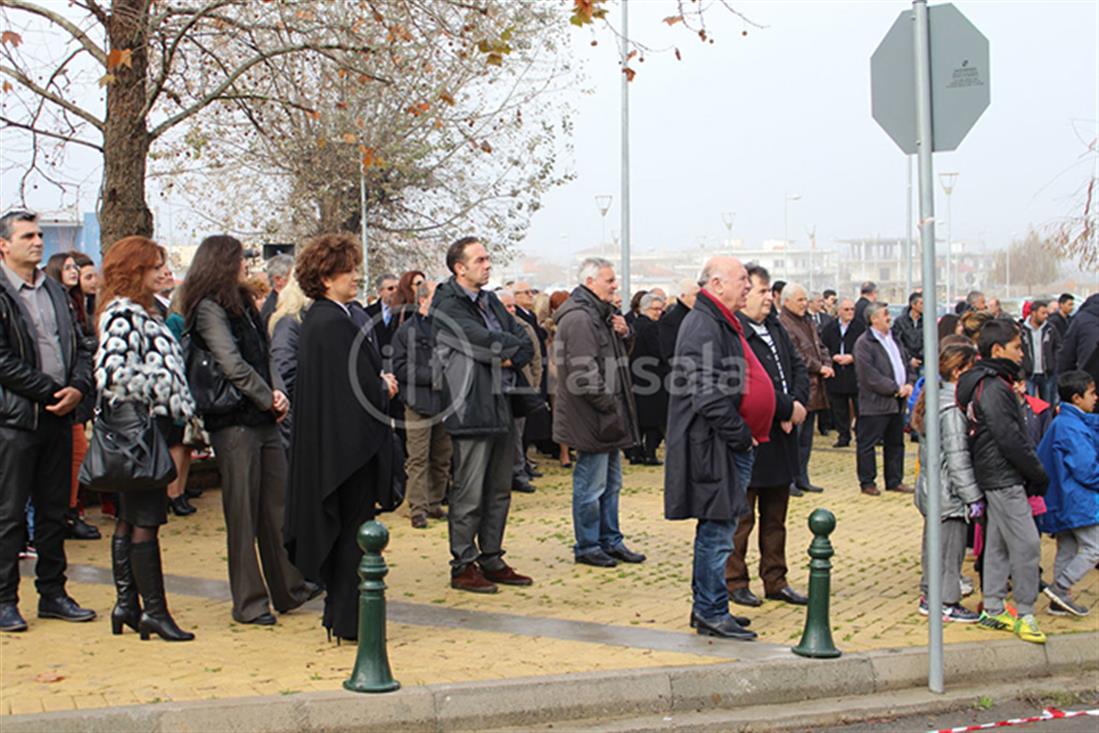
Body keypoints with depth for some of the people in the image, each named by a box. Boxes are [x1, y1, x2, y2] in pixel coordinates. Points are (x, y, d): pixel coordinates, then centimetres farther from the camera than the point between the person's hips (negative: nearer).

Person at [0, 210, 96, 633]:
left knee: (54, 510, 12)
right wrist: (53, 392, -13)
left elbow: (80, 347, 15)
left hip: (58, 416, 7)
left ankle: (52, 593, 20)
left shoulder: (54, 292, 16)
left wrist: (78, 388, -4)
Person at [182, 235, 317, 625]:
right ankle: (248, 603, 6)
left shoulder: (242, 304, 18)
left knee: (278, 506, 12)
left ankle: (289, 589, 21)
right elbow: (232, 366, -16)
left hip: (263, 419, 8)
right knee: (243, 515, -1)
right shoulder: (208, 309, -8)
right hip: (235, 422, -8)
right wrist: (270, 400, -8)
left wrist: (279, 393, -1)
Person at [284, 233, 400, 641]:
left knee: (340, 529, 17)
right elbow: (366, 389, -22)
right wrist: (386, 388, -1)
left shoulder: (316, 319, 11)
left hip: (327, 444, 10)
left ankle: (338, 614, 27)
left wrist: (380, 382, 2)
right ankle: (348, 622, 6)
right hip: (351, 442, -10)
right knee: (354, 531, -1)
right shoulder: (336, 324, -20)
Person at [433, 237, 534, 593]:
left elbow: (525, 344, 12)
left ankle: (491, 560, 22)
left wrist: (510, 358, -9)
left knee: (499, 491, 13)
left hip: (502, 409, 8)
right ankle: (463, 567, 6)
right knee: (469, 495, -3)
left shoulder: (491, 302, 17)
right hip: (472, 412, -8)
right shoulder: (448, 307, -9)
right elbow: (487, 342, -19)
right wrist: (515, 345, -1)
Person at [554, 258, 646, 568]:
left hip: (608, 416, 11)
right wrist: (608, 405, -17)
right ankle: (587, 546, 9)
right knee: (591, 485, -1)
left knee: (611, 483, 17)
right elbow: (583, 372, -23)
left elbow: (612, 359, 24)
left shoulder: (600, 314, 17)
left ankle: (611, 541, 27)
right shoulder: (579, 318, -18)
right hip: (592, 419, -11)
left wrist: (622, 334, 5)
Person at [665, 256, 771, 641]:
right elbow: (708, 394, -23)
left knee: (718, 528, 15)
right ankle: (712, 613, 1)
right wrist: (741, 434, -16)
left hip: (732, 446, 11)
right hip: (715, 446, -11)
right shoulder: (703, 325, -16)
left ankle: (706, 608, 24)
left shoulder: (723, 323, 19)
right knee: (717, 530, -6)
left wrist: (747, 435, 18)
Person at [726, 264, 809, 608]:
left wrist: (798, 403, -6)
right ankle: (735, 581, 14)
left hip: (781, 436, 9)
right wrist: (788, 408, -16)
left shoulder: (776, 329, 13)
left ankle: (775, 581, 24)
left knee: (775, 517, 15)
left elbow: (798, 367, 13)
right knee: (741, 516, 3)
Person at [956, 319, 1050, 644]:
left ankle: (992, 610, 20)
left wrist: (1032, 472, 15)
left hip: (998, 478, 11)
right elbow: (1011, 439, -20)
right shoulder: (994, 388, -18)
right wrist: (1039, 474, -11)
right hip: (1004, 478, -11)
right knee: (1026, 543, -7)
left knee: (998, 543, 14)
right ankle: (1025, 614, -1)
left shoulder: (990, 383, 14)